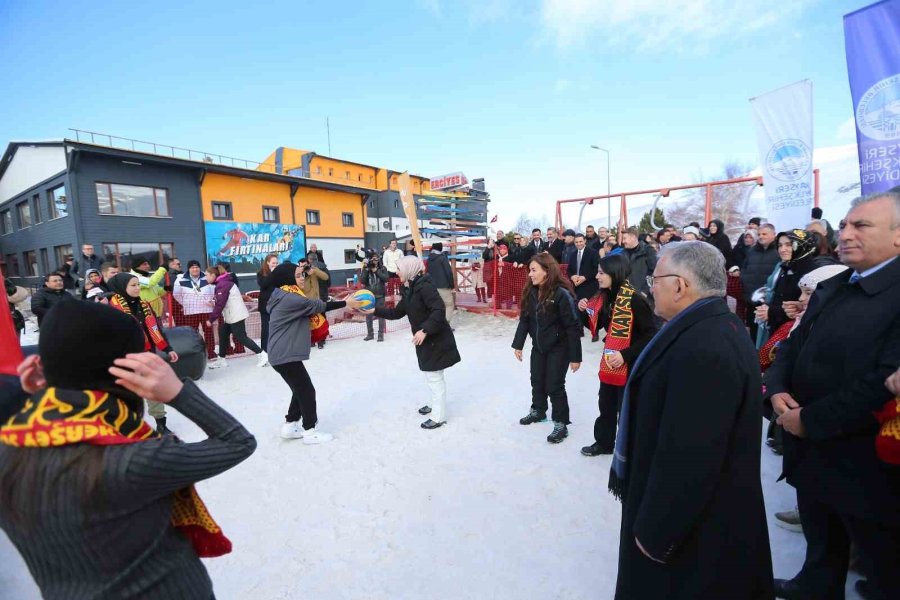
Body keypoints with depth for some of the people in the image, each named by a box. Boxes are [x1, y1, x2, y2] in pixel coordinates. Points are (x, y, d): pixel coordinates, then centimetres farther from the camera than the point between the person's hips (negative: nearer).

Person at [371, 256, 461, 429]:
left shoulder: (424, 286, -22)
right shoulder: (409, 290, 8)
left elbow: (439, 311, -29)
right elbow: (396, 313, 13)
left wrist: (424, 330, -31)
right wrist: (375, 310, 8)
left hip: (437, 339, -10)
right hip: (427, 339, 10)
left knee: (434, 376, 0)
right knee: (430, 374, 23)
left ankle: (439, 416, 13)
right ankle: (435, 405, 42)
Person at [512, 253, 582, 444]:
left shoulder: (562, 293, -23)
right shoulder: (531, 291, -2)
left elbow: (573, 327, -20)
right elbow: (524, 319, 5)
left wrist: (575, 356, -19)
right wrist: (518, 344, 4)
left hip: (558, 348, -6)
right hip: (538, 346, 6)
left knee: (554, 385, -1)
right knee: (537, 381, 18)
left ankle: (561, 424, 17)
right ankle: (538, 411, 41)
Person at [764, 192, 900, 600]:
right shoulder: (830, 290, 8)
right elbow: (793, 346, 10)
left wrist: (810, 420, -20)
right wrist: (777, 390, -7)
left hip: (867, 466, -7)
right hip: (812, 452, 7)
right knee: (820, 544, 29)